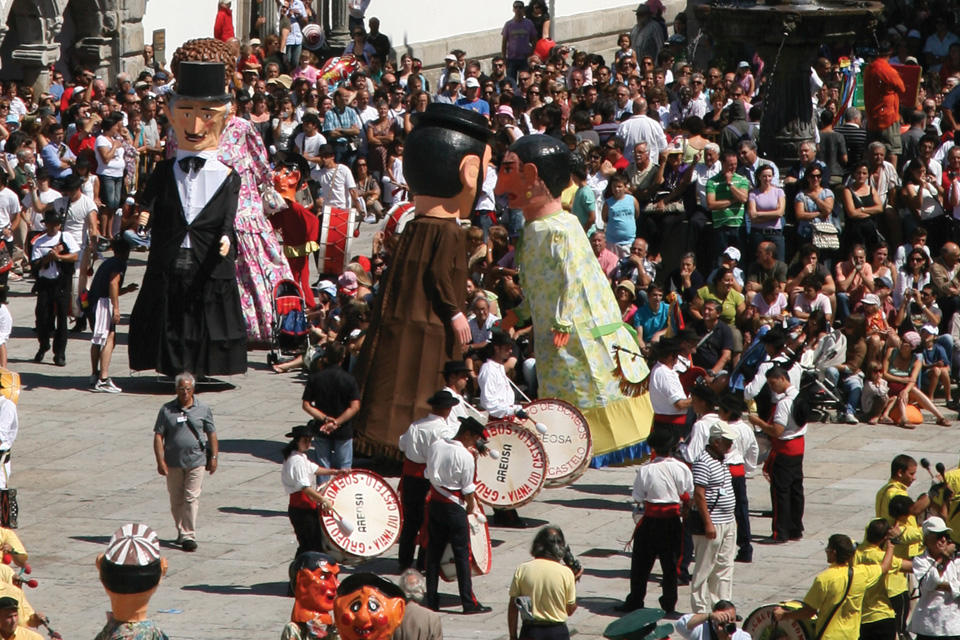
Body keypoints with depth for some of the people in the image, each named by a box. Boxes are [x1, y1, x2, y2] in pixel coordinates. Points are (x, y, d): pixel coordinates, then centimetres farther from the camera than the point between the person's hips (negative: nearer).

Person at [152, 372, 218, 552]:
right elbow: (158, 436, 0)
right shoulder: (167, 410, 2)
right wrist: (160, 461, -7)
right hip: (173, 463, 1)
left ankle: (189, 536, -9)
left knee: (191, 498, -9)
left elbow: (212, 434, 11)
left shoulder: (203, 409, 4)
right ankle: (181, 532, 24)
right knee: (176, 500, 9)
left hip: (196, 461, -1)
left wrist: (213, 457, 7)